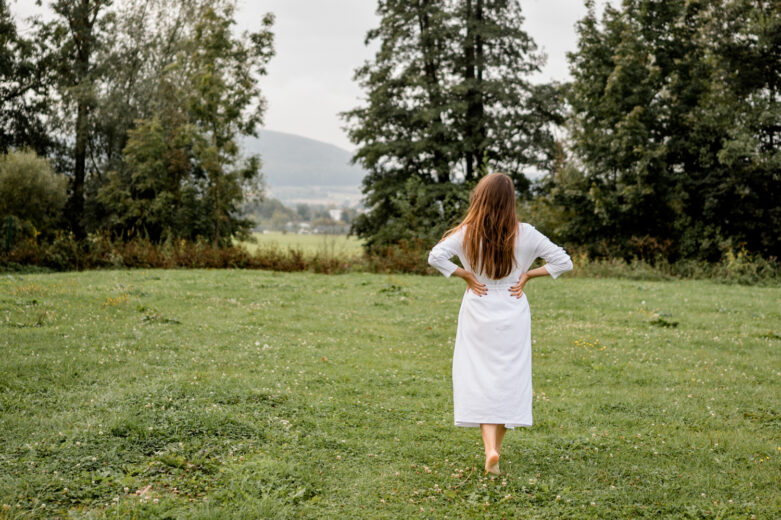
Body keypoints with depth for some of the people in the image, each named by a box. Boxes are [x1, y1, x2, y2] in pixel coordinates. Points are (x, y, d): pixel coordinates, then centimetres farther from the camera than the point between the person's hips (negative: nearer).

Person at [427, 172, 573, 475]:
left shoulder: (467, 233, -8)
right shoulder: (525, 234, -6)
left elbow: (435, 257, -17)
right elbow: (563, 261, -4)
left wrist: (466, 275, -7)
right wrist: (528, 275, 1)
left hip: (478, 316, 0)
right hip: (513, 317, 1)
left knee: (479, 379, 2)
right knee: (509, 380, 11)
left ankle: (490, 449, -13)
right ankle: (496, 446, 18)